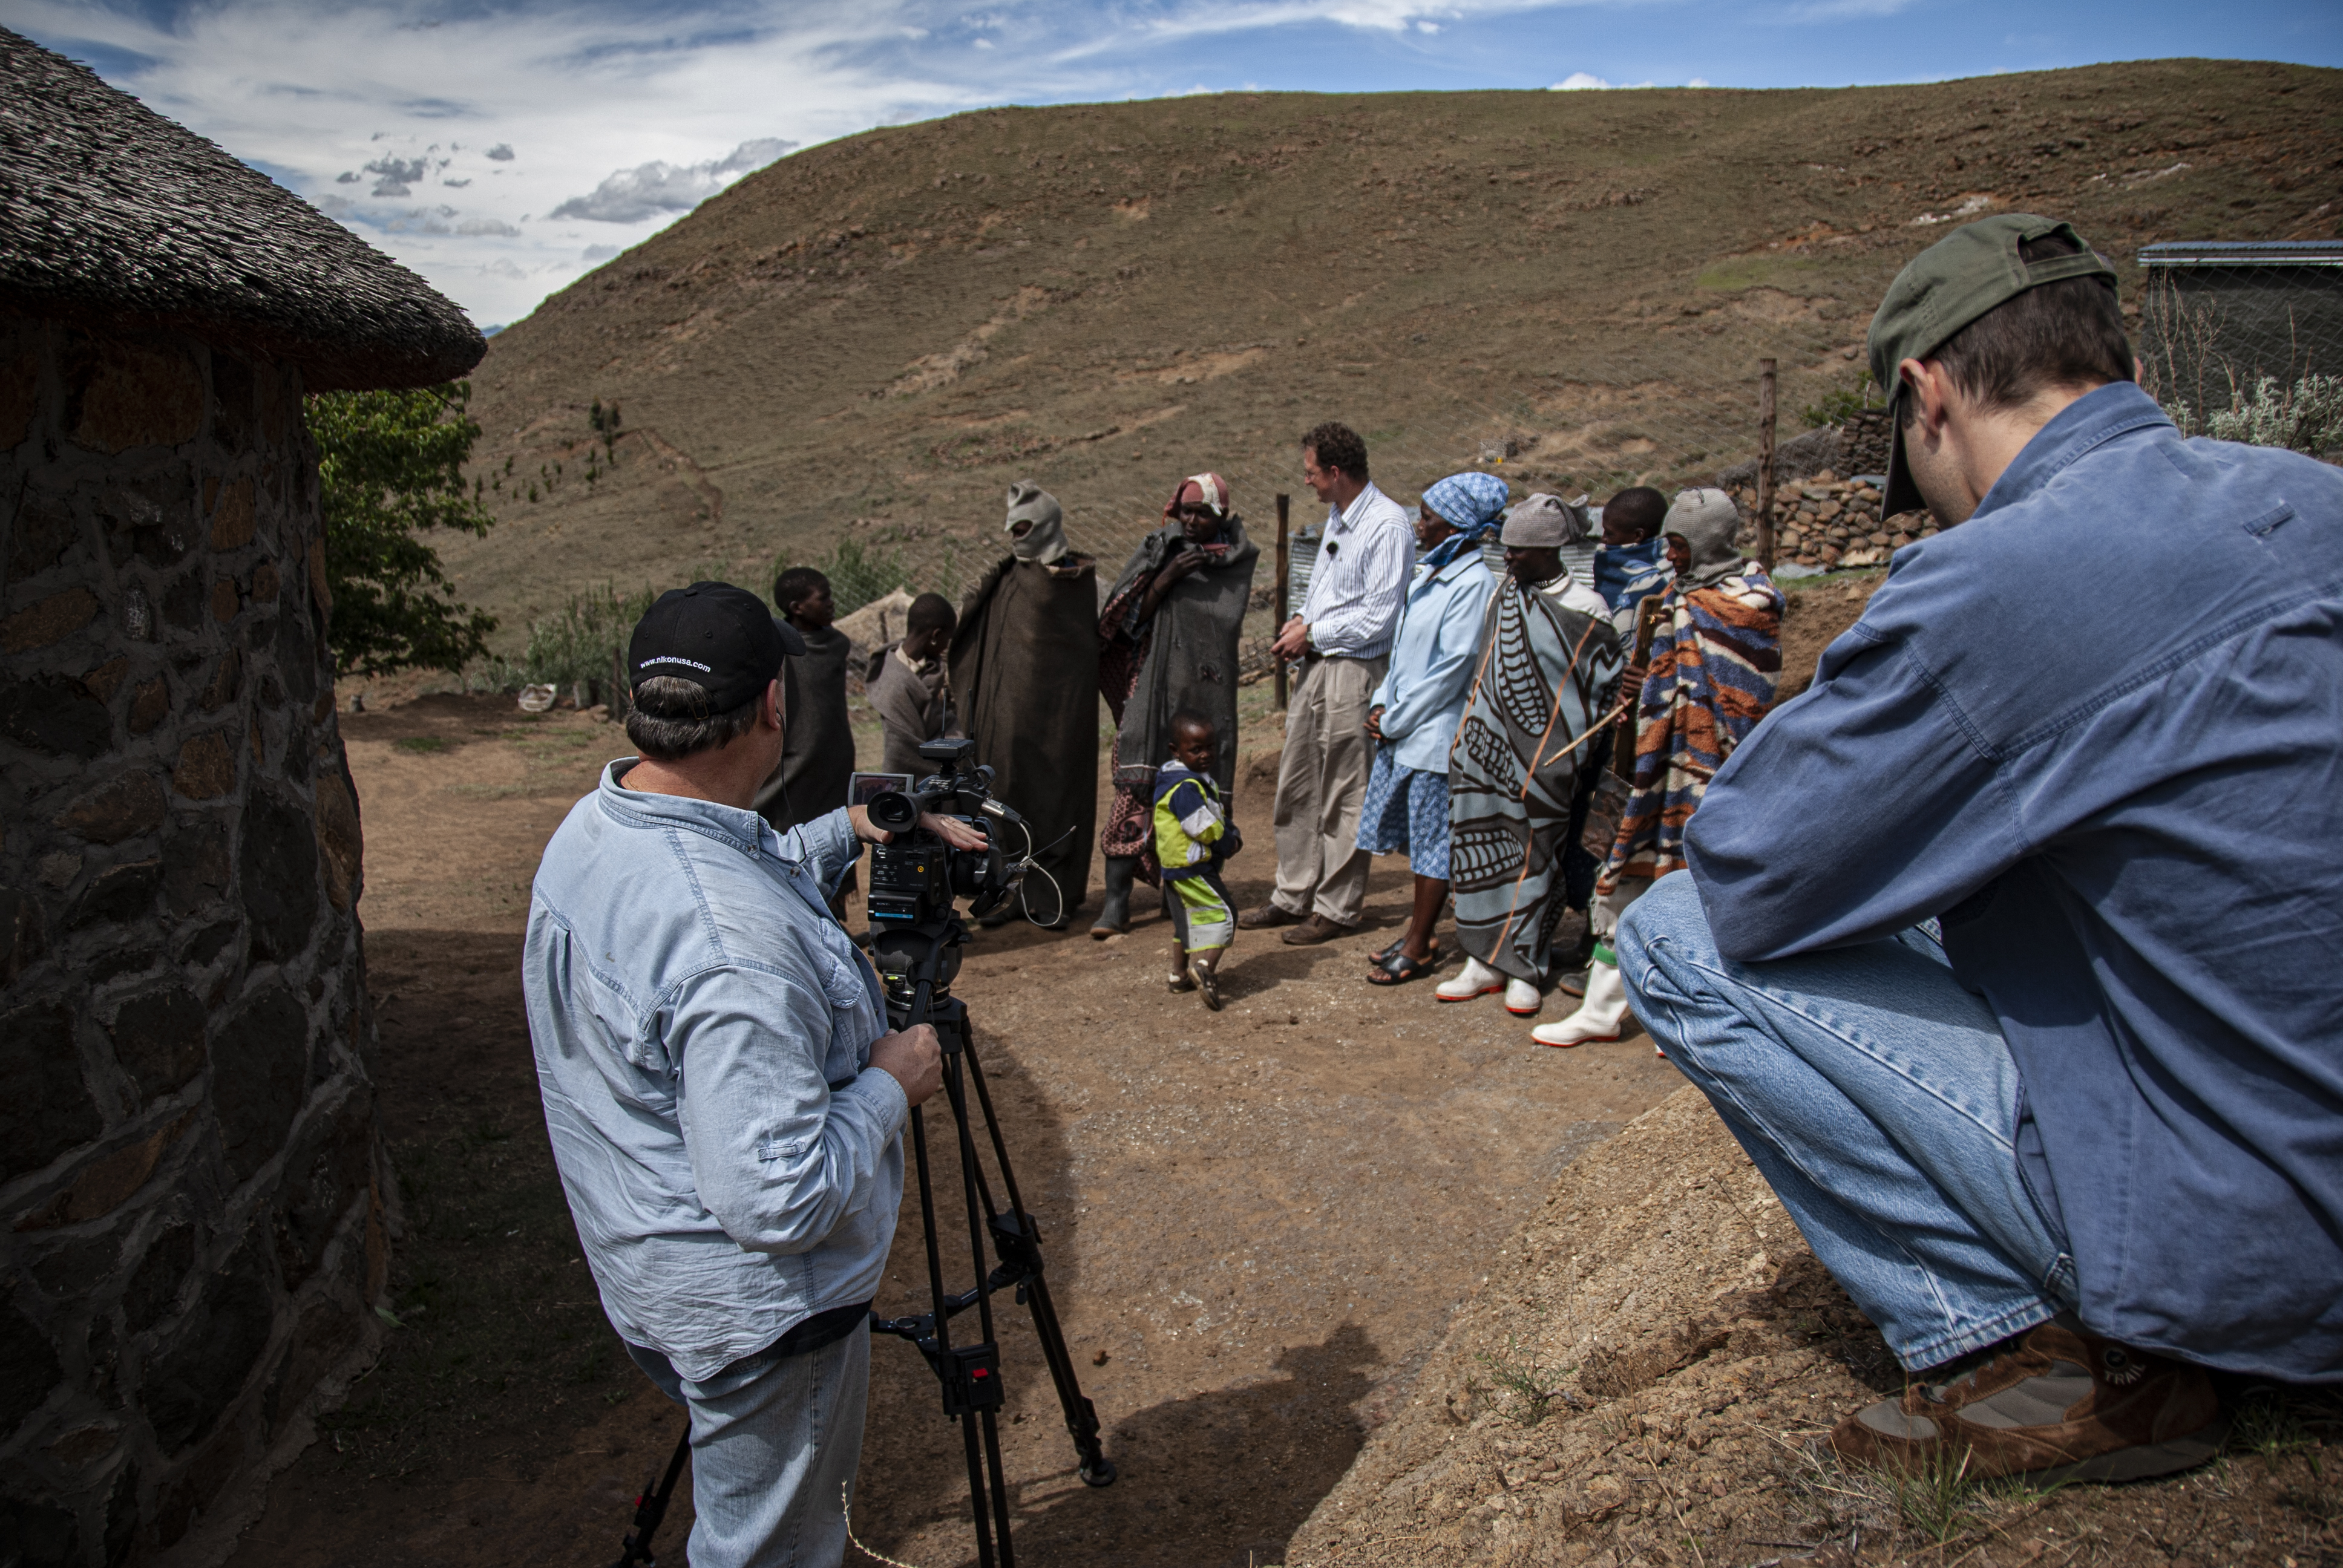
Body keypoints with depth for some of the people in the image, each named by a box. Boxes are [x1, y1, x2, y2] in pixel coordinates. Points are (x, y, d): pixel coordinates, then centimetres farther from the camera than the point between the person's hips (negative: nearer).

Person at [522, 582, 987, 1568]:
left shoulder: (590, 828, -5)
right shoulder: (734, 946, -37)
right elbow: (781, 1199, -34)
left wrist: (846, 829, 13)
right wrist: (890, 1083, -20)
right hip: (755, 1313, -9)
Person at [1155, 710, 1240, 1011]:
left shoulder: (1199, 780, 12)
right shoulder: (1185, 788, -22)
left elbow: (1219, 815, 17)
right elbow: (1205, 828, -25)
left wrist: (1231, 836, 0)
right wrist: (1229, 843, -10)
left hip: (1176, 866, 11)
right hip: (1193, 869, -11)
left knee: (1186, 919, 21)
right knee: (1220, 915, -12)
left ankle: (1180, 975, 31)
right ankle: (1204, 966, -27)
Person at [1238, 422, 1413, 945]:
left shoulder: (1387, 525, -15)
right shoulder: (1337, 516, 14)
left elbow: (1378, 618, -18)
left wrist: (1313, 633, -11)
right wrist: (1301, 621, 6)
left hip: (1352, 671, -9)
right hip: (1315, 666, 9)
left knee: (1344, 797, 0)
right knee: (1295, 787, 14)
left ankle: (1337, 908, 11)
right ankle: (1293, 895, 25)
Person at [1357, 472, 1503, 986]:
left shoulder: (1474, 583, -15)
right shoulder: (1427, 573, 12)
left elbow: (1452, 668, -17)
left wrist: (1394, 720, -12)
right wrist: (1381, 705, 4)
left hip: (1436, 734, -8)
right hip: (1402, 731, 8)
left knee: (1433, 840, 2)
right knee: (1418, 839, 15)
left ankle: (1419, 948, 10)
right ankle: (1417, 932, 26)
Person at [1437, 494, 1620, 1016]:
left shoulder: (1584, 611, -8)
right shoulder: (1503, 595, 9)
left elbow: (1605, 689, -2)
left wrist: (1578, 753, -5)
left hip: (1541, 757, -5)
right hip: (1486, 746, 5)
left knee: (1534, 856, 3)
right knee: (1483, 851, 7)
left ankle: (1526, 969, 13)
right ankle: (1485, 962, 17)